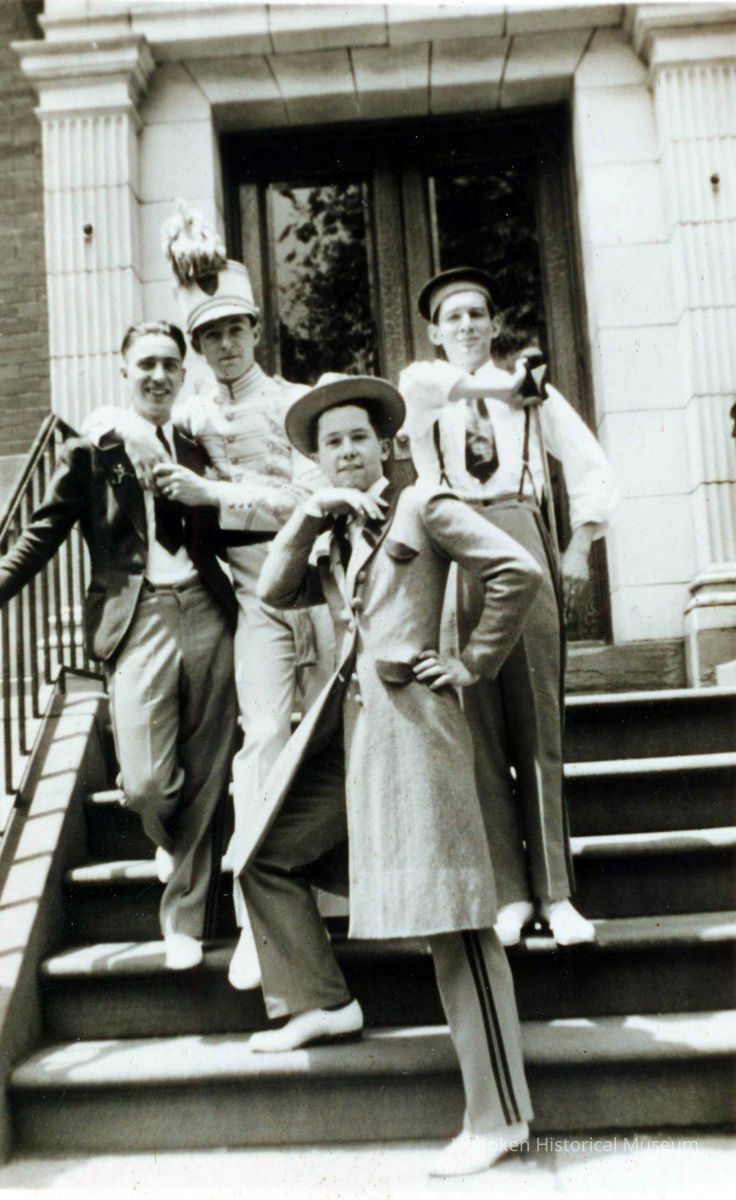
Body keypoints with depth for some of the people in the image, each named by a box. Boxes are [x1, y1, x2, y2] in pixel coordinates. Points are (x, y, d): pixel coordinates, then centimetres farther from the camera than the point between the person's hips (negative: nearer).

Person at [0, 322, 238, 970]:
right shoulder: (89, 452, 5)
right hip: (138, 620, -3)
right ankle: (173, 843, 28)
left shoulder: (200, 448, 14)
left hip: (207, 613, 3)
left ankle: (184, 916, 23)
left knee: (205, 781, 5)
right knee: (147, 784, -10)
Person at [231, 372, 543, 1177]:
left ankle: (498, 1116, 1)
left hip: (410, 715, -8)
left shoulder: (423, 508, -1)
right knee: (266, 859, 15)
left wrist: (474, 663, -5)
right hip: (346, 716, 8)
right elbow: (275, 592, 6)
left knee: (450, 912, -7)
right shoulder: (331, 535, 19)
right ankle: (321, 1004, 31)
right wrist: (311, 515, -3)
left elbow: (517, 571, -8)